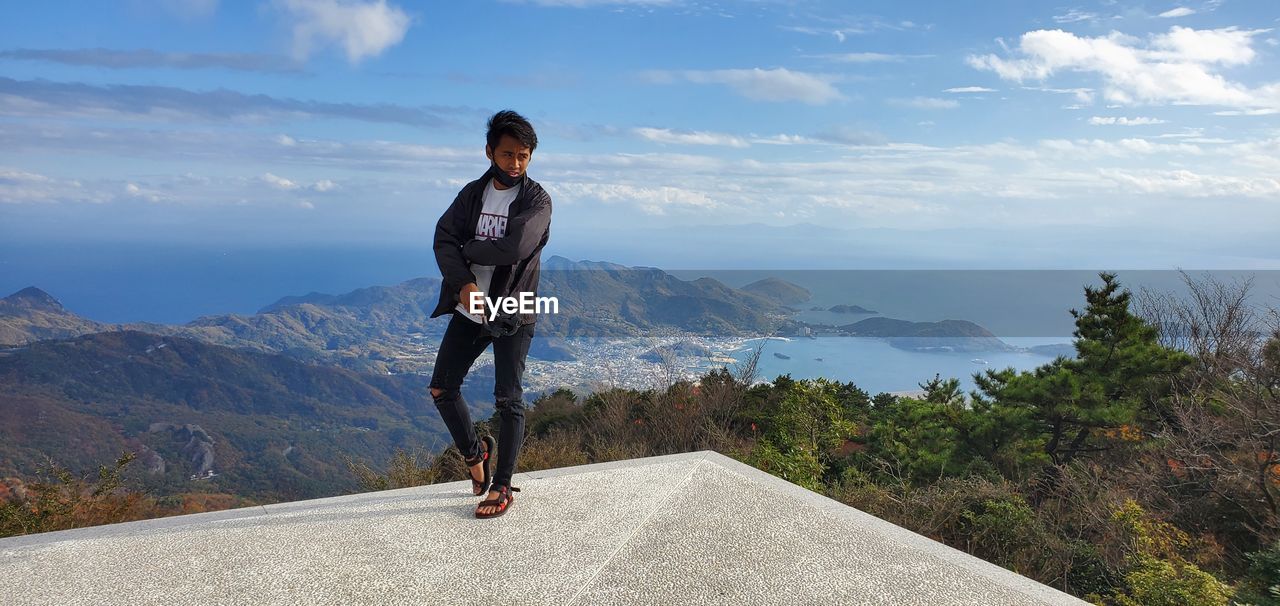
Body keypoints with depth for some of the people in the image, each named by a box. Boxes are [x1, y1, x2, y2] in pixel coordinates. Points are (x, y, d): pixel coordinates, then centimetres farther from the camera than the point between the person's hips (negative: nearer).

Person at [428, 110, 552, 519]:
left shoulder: (537, 201, -10)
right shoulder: (472, 193, 6)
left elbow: (514, 248, -26)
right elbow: (443, 239, -5)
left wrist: (467, 251, -11)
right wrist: (464, 282, -22)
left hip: (512, 315, -5)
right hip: (469, 310, 5)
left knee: (508, 401, 0)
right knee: (442, 389, 8)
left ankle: (503, 487, 13)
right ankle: (474, 452, 32)